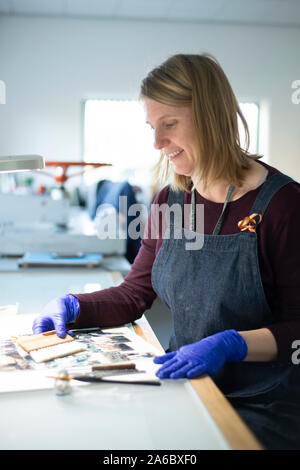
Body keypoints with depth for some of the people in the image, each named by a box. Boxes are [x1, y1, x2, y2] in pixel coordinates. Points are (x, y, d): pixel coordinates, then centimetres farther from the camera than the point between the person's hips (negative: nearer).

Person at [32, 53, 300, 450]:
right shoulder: (170, 201, 6)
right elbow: (135, 294, 11)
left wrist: (230, 344, -28)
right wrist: (73, 306, -5)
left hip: (264, 407, -5)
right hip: (185, 389, 5)